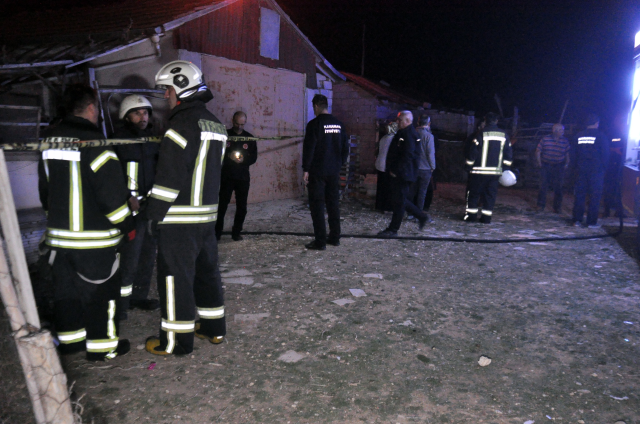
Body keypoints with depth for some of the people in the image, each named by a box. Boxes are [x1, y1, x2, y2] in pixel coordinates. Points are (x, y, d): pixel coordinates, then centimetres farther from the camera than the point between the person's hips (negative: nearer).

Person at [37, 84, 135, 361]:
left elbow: (44, 188, 19)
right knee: (100, 289, 4)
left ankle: (69, 338, 31)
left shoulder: (50, 141, 8)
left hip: (59, 232, 8)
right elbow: (112, 193, -19)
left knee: (66, 286, 18)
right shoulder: (93, 141, -18)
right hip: (94, 237, -8)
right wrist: (127, 226, -7)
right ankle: (102, 346, 13)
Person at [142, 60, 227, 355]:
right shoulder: (214, 124, 13)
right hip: (208, 214, 9)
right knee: (207, 269, 17)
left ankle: (177, 340, 12)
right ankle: (214, 328, 29)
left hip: (179, 219, -9)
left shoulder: (183, 122, -16)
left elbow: (169, 177, -19)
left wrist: (153, 214, -11)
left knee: (175, 276, 1)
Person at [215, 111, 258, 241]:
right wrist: (228, 156, -17)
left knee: (241, 206, 5)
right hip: (227, 176, -2)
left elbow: (254, 157, 7)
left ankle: (236, 232, 17)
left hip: (243, 177, 2)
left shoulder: (249, 138, 8)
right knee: (222, 204, -4)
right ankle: (217, 232, 6)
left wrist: (243, 159, -13)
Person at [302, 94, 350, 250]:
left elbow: (309, 148, -14)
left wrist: (306, 169, -8)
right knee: (333, 203, 13)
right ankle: (334, 237, 20)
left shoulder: (314, 124, -11)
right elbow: (345, 147, 11)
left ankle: (320, 241, -1)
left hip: (317, 171, -6)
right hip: (334, 171, 6)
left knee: (317, 205, -1)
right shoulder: (338, 124, 8)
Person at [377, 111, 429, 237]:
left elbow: (407, 155, -22)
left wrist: (396, 171, -20)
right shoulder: (402, 133, 17)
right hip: (398, 173, 10)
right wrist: (391, 169, 16)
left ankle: (393, 230, 3)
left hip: (404, 174, -10)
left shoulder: (409, 135, -15)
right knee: (401, 199, 16)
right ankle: (421, 216, 27)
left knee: (399, 201, -4)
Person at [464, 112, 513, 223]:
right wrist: (506, 169, 16)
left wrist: (469, 166, 0)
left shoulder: (481, 133, -7)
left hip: (479, 170, -4)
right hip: (496, 171, 4)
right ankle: (487, 217, 9)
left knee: (474, 192, 5)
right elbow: (508, 154, 11)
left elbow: (473, 150, -8)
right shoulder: (504, 135, 8)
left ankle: (471, 215, 6)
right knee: (490, 193, 9)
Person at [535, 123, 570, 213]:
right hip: (545, 165, -1)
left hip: (559, 167, 1)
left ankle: (557, 208, 13)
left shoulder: (565, 141, 2)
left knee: (558, 187, 2)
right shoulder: (545, 139, -4)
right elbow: (538, 151, 1)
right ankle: (541, 206, 10)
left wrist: (566, 163, 3)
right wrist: (539, 162, -4)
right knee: (543, 186, -1)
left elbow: (567, 154, 12)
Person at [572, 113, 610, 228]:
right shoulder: (601, 136, -6)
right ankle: (591, 222, 3)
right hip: (596, 171, -4)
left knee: (580, 195, 8)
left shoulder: (579, 136, 6)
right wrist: (604, 167, 6)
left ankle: (577, 220, 9)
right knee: (594, 196, 2)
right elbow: (605, 154, -4)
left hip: (581, 170, 4)